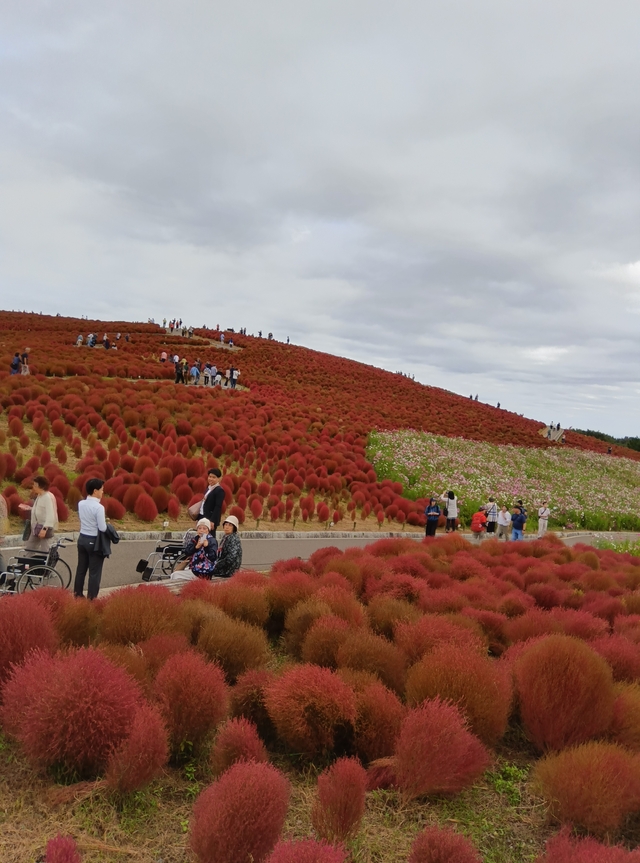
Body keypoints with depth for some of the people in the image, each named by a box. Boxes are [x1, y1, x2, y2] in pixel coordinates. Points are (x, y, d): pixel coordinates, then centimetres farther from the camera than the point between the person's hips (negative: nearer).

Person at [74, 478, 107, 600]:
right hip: (94, 541, -7)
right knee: (94, 572, 3)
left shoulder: (81, 504, 1)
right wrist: (106, 523, 2)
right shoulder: (99, 507, -20)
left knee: (81, 569, 17)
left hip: (82, 538, 7)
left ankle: (77, 594, 26)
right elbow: (102, 528, -18)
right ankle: (91, 598, 8)